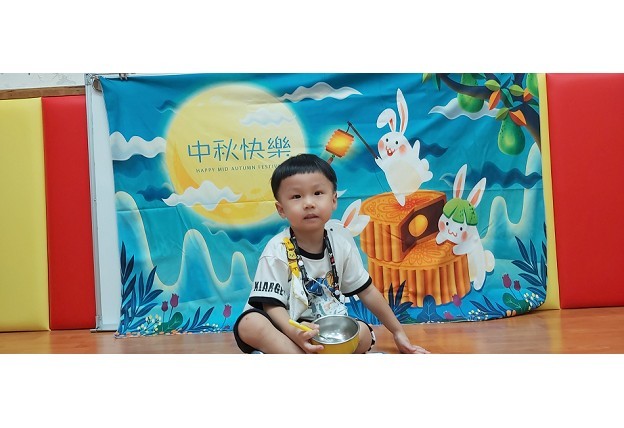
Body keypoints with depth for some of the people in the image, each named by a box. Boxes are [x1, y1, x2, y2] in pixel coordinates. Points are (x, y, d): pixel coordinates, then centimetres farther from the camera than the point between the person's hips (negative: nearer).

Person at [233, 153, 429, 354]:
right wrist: (295, 333, -38)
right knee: (250, 324, -33)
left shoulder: (342, 243, -1)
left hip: (325, 329, 5)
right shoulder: (277, 251, -15)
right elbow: (272, 305, -17)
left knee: (364, 333, -22)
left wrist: (398, 332, 12)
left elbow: (367, 292, 8)